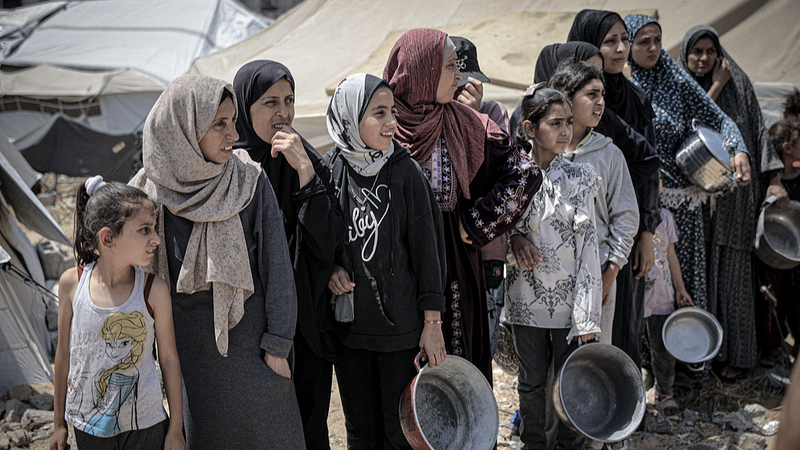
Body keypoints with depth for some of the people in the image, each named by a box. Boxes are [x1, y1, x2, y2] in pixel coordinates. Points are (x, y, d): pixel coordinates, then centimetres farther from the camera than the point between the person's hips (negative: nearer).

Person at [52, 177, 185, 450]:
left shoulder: (154, 290, -15)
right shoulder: (72, 283, -11)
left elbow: (169, 358, -5)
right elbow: (64, 353, 1)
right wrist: (59, 424, 8)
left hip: (145, 427, -1)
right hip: (87, 426, 1)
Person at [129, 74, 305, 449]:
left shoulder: (251, 182, -11)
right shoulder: (149, 190, -7)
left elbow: (276, 268, -8)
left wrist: (277, 346, -8)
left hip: (248, 341, -1)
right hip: (187, 345, 1)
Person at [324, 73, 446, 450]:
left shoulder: (404, 170, -8)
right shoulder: (329, 168, -2)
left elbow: (426, 247, -6)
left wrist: (432, 322, -7)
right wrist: (330, 268, -8)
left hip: (401, 324, -2)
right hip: (348, 322, 2)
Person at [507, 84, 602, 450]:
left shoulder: (579, 178, -6)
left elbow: (587, 248, -9)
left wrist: (587, 318, -12)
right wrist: (515, 237, -13)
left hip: (570, 296, -1)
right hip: (527, 297, 1)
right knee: (532, 379, 13)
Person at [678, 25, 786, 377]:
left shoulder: (738, 82, 4)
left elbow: (758, 131, 2)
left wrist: (773, 180, -6)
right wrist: (716, 87, -8)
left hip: (734, 188, -1)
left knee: (732, 268, 0)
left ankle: (736, 352, 7)